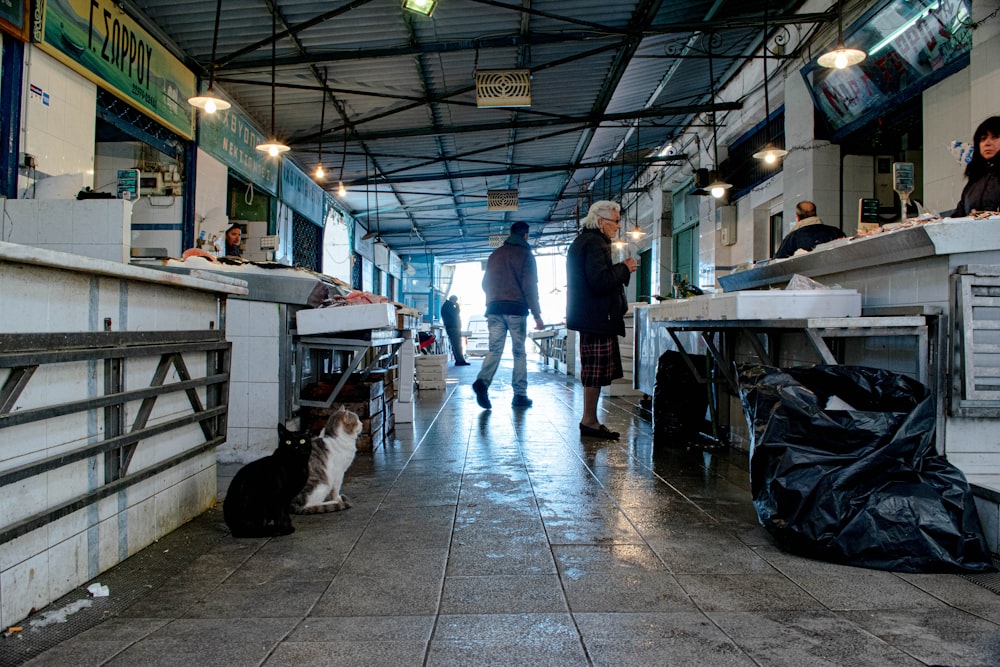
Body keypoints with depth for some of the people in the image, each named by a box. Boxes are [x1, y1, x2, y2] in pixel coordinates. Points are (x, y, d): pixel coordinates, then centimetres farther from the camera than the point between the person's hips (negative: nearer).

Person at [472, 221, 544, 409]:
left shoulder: (495, 255, 16)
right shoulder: (525, 254, 1)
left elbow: (485, 284, 20)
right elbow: (530, 286, -6)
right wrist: (537, 314, -5)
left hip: (494, 308, 4)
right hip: (516, 309, -4)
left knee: (494, 349, 0)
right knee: (519, 352, 3)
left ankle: (482, 381, -25)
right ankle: (520, 395, 2)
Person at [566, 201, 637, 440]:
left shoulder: (582, 241, 21)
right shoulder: (595, 243, -13)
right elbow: (600, 281, -23)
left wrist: (621, 269, 14)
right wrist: (624, 269, -9)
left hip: (589, 316, 11)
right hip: (597, 316, -11)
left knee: (594, 370, 12)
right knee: (596, 370, -6)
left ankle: (589, 419, 17)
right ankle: (589, 420, 0)